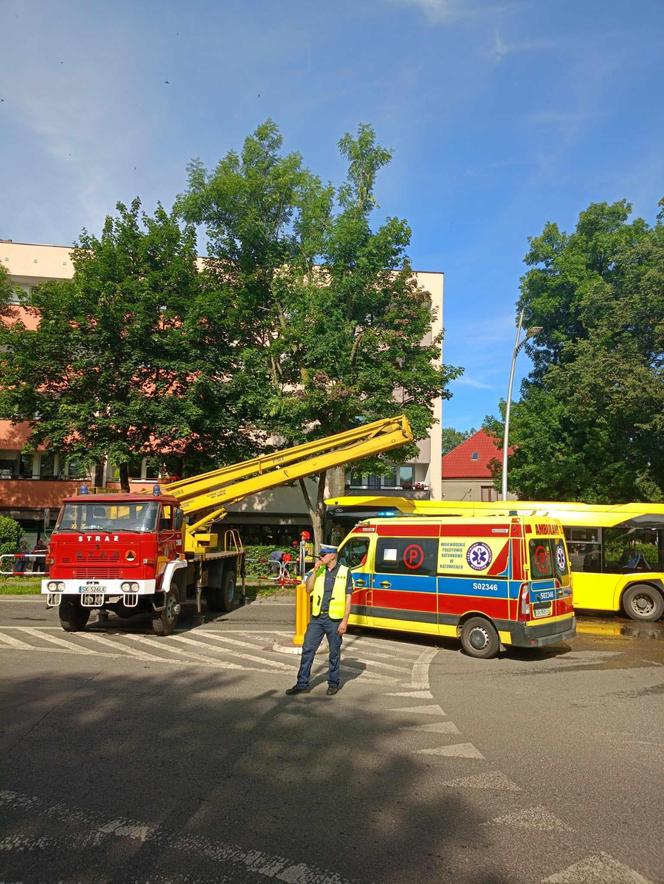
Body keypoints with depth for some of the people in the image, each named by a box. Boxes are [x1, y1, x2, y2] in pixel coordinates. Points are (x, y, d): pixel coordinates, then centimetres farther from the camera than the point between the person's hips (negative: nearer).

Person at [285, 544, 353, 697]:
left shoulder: (345, 572, -3)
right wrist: (315, 570, -10)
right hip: (317, 618, 4)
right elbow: (308, 589, -3)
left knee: (334, 652, 7)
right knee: (307, 650, 3)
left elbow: (348, 599, -4)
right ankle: (302, 684, 12)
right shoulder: (318, 571, 8)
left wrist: (345, 621, -9)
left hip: (334, 619, -3)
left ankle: (333, 683, 23)